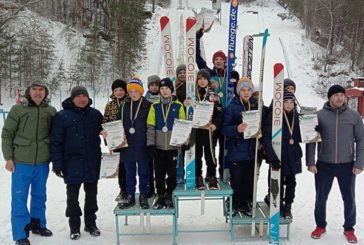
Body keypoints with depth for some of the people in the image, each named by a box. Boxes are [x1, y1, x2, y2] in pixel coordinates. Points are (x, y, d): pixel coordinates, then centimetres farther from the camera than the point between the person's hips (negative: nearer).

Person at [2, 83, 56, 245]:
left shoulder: (51, 111, 3)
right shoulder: (17, 109, -3)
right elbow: (7, 134, -1)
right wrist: (8, 158, -6)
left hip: (42, 162, 3)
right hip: (21, 162, -2)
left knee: (40, 195, 15)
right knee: (19, 197, 2)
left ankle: (37, 224, 33)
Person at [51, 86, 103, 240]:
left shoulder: (96, 114, 3)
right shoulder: (62, 116, -6)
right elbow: (56, 142, -7)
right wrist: (57, 164, -11)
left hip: (92, 163, 2)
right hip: (72, 163, -2)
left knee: (91, 195, 13)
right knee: (72, 197, 9)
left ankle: (91, 223, 29)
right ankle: (74, 226, 23)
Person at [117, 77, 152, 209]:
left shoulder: (148, 106, -3)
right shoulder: (124, 106, 6)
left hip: (143, 146, -3)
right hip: (127, 145, 3)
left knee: (144, 172, 7)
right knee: (130, 173, 13)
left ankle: (143, 196, 21)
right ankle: (130, 196, 24)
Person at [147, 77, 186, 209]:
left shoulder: (178, 106, 2)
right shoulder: (155, 107, 4)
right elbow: (150, 127, 2)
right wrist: (150, 144, -6)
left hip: (173, 147, -1)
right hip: (158, 147, 1)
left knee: (172, 173, 5)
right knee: (159, 173, 8)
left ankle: (169, 196, 22)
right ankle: (160, 196, 23)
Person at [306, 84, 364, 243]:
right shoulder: (319, 115, -3)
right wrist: (310, 162, -7)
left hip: (347, 165, 1)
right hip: (324, 165, 0)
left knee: (349, 199, 11)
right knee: (321, 198, 11)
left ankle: (349, 228, 31)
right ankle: (320, 226, 31)